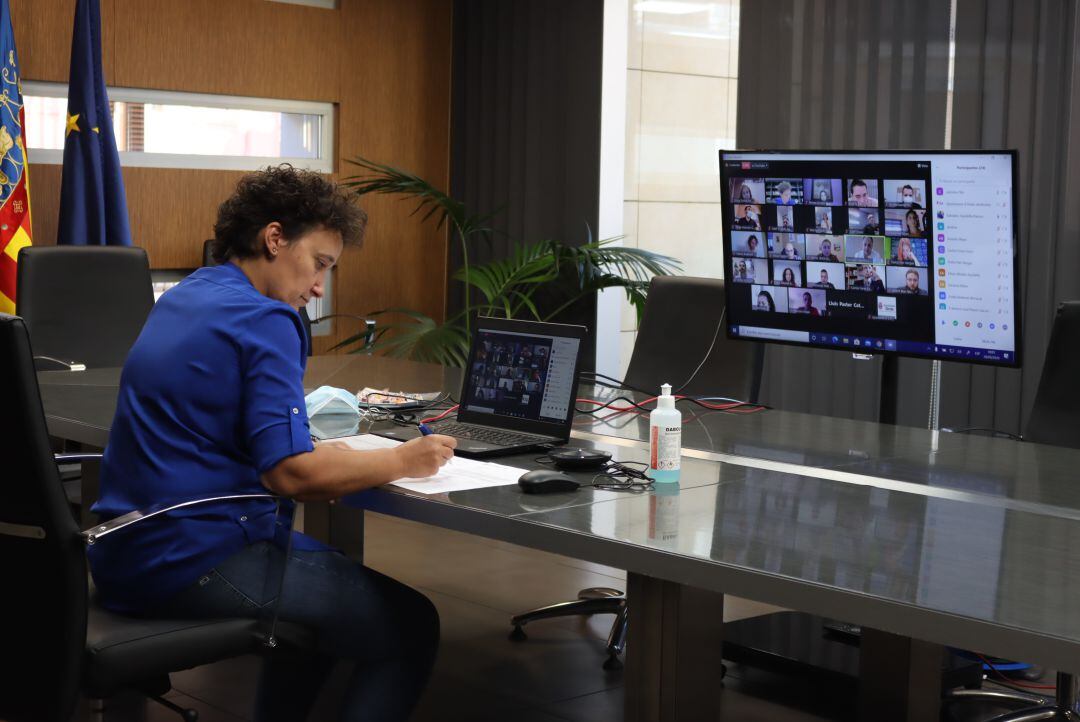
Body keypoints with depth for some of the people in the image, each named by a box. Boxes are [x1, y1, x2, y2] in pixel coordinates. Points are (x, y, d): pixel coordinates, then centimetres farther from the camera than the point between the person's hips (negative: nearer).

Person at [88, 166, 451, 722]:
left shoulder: (181, 299, 13)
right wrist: (403, 461, -10)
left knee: (324, 575, 31)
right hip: (194, 562, -10)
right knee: (411, 627, -2)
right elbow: (293, 475, -25)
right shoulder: (263, 320, -16)